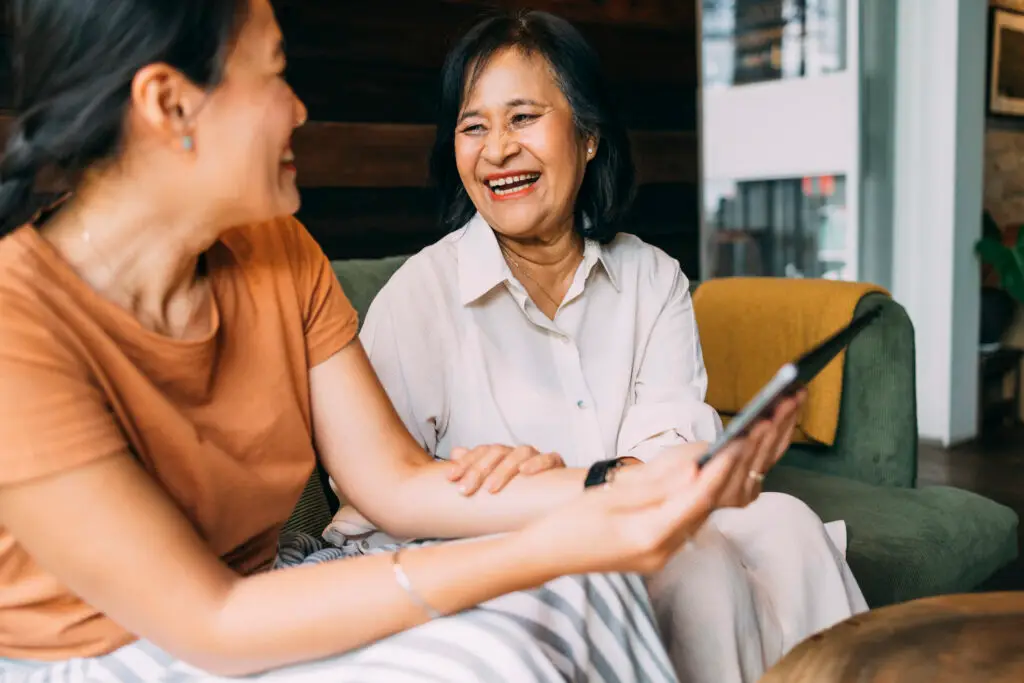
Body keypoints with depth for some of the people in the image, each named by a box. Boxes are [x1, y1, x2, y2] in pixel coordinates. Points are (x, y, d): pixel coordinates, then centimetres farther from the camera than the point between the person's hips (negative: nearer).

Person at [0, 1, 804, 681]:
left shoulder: (278, 256, -4)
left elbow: (398, 482, -6)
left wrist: (626, 488, -19)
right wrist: (537, 552, -33)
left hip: (256, 589, 6)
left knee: (576, 590, -13)